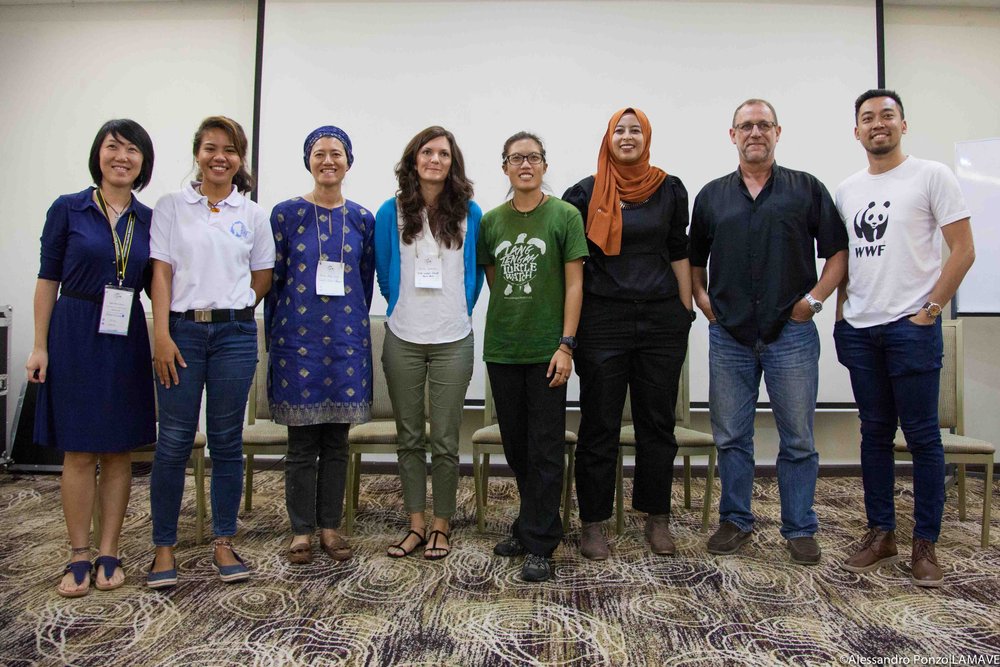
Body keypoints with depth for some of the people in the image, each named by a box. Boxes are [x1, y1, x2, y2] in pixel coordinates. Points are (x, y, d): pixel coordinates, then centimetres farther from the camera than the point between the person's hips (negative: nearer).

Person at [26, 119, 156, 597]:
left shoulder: (148, 220, 7)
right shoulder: (68, 210, 0)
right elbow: (48, 280, 0)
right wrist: (40, 345, -5)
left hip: (127, 342, 3)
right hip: (75, 337, -2)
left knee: (119, 451, 6)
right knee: (79, 452, 2)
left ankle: (109, 553, 17)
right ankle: (78, 557, 14)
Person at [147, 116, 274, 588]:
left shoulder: (252, 214, 9)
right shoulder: (171, 207, 6)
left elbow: (262, 278, 15)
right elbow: (161, 273, -1)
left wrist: (230, 311, 9)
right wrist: (162, 335, -8)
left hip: (234, 334, 1)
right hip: (182, 331, -1)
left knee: (227, 441, 6)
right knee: (174, 442, 1)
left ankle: (223, 543, 17)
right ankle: (164, 546, 14)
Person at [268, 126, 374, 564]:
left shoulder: (362, 220, 8)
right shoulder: (287, 214, 2)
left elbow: (366, 282, 12)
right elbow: (273, 279, 3)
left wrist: (354, 328, 10)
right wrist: (277, 334, 2)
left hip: (347, 339, 2)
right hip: (299, 339, -2)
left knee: (337, 440, 8)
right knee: (302, 441, 4)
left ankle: (330, 526, 21)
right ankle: (302, 531, 17)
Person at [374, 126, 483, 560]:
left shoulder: (469, 214, 2)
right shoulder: (391, 212, 2)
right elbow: (384, 271, 12)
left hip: (452, 341, -1)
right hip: (402, 340, 1)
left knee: (445, 439, 3)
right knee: (409, 436, 9)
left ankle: (441, 525, 18)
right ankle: (416, 524, 21)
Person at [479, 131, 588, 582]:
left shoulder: (565, 215, -2)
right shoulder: (491, 221, 8)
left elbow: (574, 284, -5)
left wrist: (566, 345, -11)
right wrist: (509, 319, 7)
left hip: (546, 349, -4)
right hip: (502, 348, 4)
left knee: (545, 448, 0)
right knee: (515, 446, 14)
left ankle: (539, 544, 10)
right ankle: (529, 526, 31)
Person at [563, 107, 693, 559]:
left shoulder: (669, 190, 7)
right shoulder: (586, 193, 2)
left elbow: (678, 252, 11)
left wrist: (686, 312, 7)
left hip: (661, 318, 2)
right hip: (602, 319, -2)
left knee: (657, 421, 9)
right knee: (599, 424, 3)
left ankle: (657, 519, 23)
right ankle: (592, 523, 15)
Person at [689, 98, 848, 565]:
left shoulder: (807, 189, 6)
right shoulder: (711, 195, 12)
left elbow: (838, 250, 5)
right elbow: (693, 258, 18)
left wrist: (815, 297, -5)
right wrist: (701, 296, 4)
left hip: (791, 332, -1)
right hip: (729, 334, 2)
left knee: (797, 439, 5)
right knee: (731, 436, 9)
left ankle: (800, 529, 20)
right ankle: (735, 520, 23)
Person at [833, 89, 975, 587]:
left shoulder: (932, 176, -1)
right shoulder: (846, 190, 13)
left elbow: (963, 250, -5)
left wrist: (930, 309, -10)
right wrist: (840, 315, 10)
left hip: (912, 327, -5)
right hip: (859, 329, 5)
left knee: (921, 436, 1)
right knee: (875, 433, 11)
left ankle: (925, 544, 13)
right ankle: (880, 533, 21)